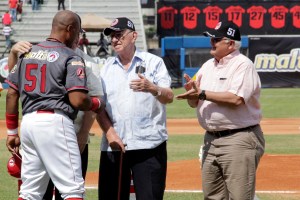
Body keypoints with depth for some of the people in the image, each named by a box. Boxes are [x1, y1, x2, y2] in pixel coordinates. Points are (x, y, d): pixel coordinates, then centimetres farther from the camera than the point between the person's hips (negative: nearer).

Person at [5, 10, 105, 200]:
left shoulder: (28, 53, 16)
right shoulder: (71, 58, -4)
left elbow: (12, 94, 15)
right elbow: (77, 100, -13)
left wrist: (12, 131, 19)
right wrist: (97, 104, 8)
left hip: (28, 121, 7)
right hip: (55, 122, -7)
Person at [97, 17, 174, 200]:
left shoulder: (154, 62, 5)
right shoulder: (107, 68, 15)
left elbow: (169, 97, -8)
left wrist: (152, 88, -30)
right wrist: (109, 134, -7)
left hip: (149, 145, -3)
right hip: (113, 146, 4)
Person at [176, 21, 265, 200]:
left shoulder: (243, 65, -9)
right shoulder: (207, 66, 15)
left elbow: (236, 99, -23)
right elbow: (194, 102, 16)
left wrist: (203, 93, -18)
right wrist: (192, 92, -7)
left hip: (239, 140, -8)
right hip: (211, 139, 8)